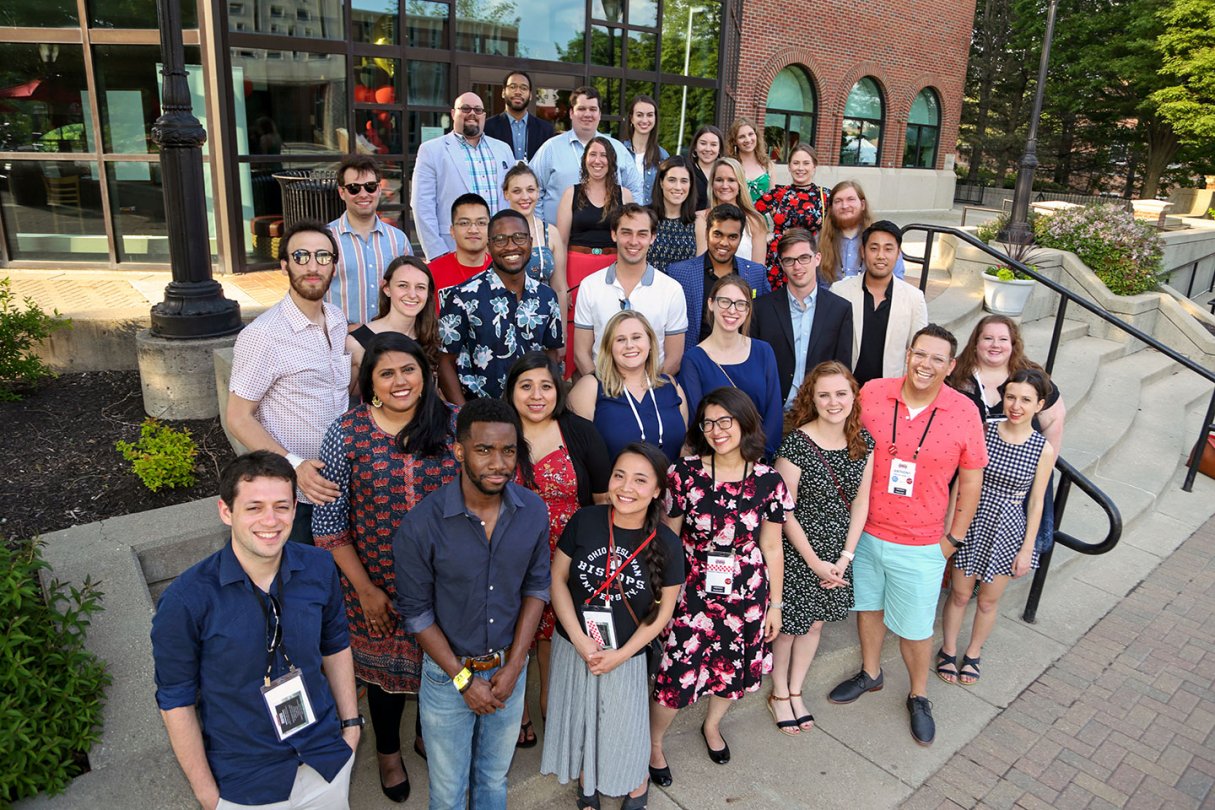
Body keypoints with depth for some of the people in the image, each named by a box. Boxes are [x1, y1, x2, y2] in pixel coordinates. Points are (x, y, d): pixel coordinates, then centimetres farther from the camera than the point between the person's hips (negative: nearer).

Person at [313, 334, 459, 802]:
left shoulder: (453, 424, -7)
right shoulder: (346, 433, -12)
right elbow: (329, 523, -8)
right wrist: (365, 589, -9)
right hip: (377, 585, -1)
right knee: (384, 665, 18)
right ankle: (388, 750, 47)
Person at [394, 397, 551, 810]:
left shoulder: (534, 511, -12)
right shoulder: (422, 523, -23)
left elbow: (536, 587, -2)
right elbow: (416, 612, -13)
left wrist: (514, 666, -8)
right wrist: (463, 679, -12)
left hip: (509, 670, 3)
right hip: (447, 672, -2)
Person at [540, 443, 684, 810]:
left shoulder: (667, 544, -15)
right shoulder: (583, 521, -14)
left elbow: (664, 609, -6)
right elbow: (557, 579, -7)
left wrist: (621, 655, -12)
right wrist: (581, 642, -14)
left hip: (627, 656, -1)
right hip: (573, 647, 1)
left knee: (625, 726, 16)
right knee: (578, 721, 20)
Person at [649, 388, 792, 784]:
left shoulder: (768, 481, -6)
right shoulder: (685, 474, -11)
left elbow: (771, 549, 1)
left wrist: (775, 604, 7)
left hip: (747, 595, 2)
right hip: (692, 593, -2)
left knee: (734, 669, 18)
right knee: (677, 674, 1)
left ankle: (712, 725, 51)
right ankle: (653, 743, 31)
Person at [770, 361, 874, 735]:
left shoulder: (863, 440, -4)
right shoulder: (796, 444, -21)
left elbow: (860, 501, 2)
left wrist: (845, 556, -4)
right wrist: (815, 562, -12)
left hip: (838, 552, 5)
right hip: (797, 550, -5)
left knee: (815, 622, 19)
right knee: (788, 623, 10)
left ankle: (795, 692, 39)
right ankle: (779, 696, 33)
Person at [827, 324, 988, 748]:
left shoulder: (964, 413, -12)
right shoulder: (872, 393, -10)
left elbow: (970, 481, -1)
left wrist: (953, 538, 2)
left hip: (920, 545, -2)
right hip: (864, 532, 2)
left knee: (915, 627, 11)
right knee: (868, 605, 21)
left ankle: (918, 697, 37)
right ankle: (870, 673, 47)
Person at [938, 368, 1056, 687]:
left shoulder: (1043, 449, -10)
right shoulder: (984, 431, -11)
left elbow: (1036, 502, -3)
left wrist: (1027, 548, -2)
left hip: (1007, 530, 0)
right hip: (972, 523, 0)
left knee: (989, 599, 16)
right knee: (960, 593, 13)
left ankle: (973, 654, 39)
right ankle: (948, 650, 35)